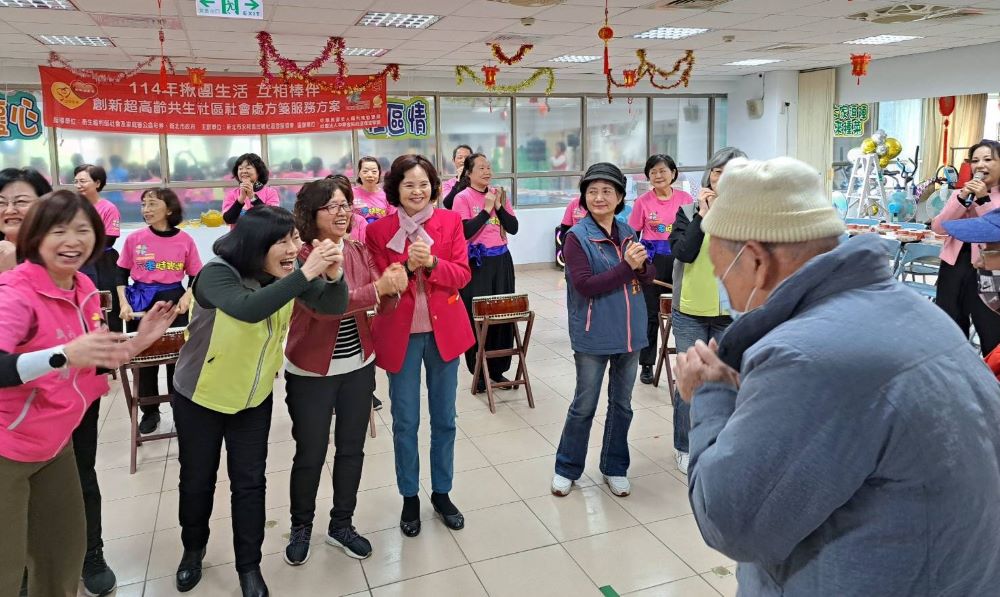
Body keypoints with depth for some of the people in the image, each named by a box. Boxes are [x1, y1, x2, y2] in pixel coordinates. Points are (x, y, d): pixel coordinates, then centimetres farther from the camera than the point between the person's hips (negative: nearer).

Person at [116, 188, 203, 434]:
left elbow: (196, 276, 3)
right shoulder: (135, 239, -2)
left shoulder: (185, 240, -4)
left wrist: (187, 297, -13)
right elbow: (121, 275, 5)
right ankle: (149, 411, 24)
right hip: (141, 302, 1)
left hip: (173, 301, -1)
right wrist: (124, 304, -5)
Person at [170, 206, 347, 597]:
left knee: (249, 482, 7)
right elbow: (249, 309, -48)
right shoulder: (216, 274, -28)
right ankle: (193, 550, 41)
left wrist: (332, 276, -38)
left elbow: (334, 306, -17)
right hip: (200, 396, -3)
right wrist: (305, 274, -51)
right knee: (197, 480, 15)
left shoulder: (286, 274, -12)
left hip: (254, 398, 3)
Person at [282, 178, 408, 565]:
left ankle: (341, 525, 34)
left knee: (352, 449, 15)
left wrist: (393, 287, -24)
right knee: (310, 454, 9)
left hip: (359, 366, 5)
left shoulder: (358, 250, 1)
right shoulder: (299, 256, -15)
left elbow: (375, 303, -1)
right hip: (311, 372, -5)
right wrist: (378, 288, -36)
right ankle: (301, 528, 33)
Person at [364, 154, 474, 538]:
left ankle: (441, 493, 30)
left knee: (444, 419, 12)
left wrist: (432, 263, -23)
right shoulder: (378, 231, -4)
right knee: (405, 422, 7)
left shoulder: (450, 222, 0)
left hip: (444, 330, 2)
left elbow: (462, 275, -5)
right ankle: (410, 498, 26)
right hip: (400, 334, -1)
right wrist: (407, 267, -24)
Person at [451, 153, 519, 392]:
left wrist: (499, 205, -8)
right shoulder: (462, 198, -6)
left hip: (501, 260, 5)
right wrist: (486, 209, -14)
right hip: (476, 262, -5)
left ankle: (498, 369, 20)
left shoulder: (498, 194, 9)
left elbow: (513, 228, 4)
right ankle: (479, 372, 12)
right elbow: (465, 232, -16)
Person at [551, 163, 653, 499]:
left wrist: (640, 265, -15)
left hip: (630, 333, 5)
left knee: (622, 404, 15)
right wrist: (626, 266, -22)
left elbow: (649, 277, 7)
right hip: (593, 336, -5)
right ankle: (566, 468, 25)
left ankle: (615, 468, 32)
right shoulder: (577, 237, -10)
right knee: (584, 405, 7)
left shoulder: (628, 233, 5)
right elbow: (585, 286, -20)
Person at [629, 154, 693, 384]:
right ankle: (647, 365, 19)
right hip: (652, 259, -1)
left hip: (680, 258, 1)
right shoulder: (643, 201, -2)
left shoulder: (685, 199, 2)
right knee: (651, 314, 7)